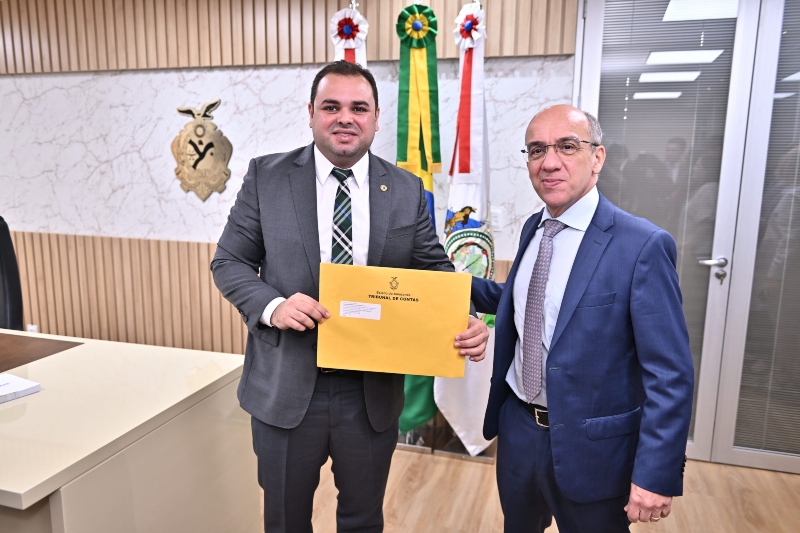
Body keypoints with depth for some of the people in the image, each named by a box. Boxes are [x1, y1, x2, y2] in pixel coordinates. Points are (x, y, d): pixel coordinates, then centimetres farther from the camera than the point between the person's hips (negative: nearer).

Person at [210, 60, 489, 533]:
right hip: (286, 388, 0)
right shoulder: (266, 176, -4)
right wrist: (272, 306, -20)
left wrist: (467, 322, -17)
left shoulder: (407, 191, -1)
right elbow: (229, 262, -1)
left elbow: (435, 271, 2)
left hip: (373, 392, 1)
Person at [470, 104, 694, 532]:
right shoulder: (533, 228, 2)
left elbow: (669, 375, -18)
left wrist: (657, 475, -18)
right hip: (517, 428, 6)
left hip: (590, 446, -6)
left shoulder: (643, 245, -19)